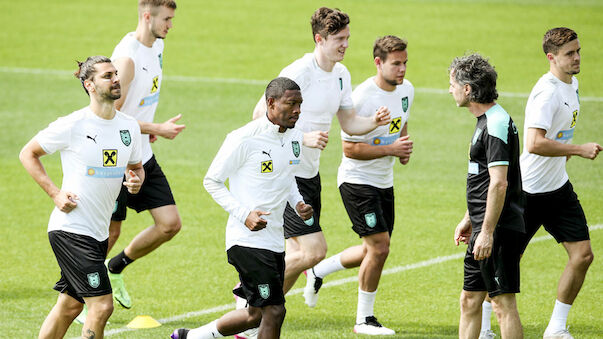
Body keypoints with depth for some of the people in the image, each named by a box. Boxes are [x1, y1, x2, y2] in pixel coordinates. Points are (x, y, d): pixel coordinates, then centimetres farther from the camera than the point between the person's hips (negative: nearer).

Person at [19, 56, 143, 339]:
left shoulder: (129, 126, 6)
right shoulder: (72, 125, -13)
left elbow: (136, 167, 22)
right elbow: (28, 154, -1)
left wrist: (136, 180, -3)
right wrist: (55, 194, -11)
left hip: (99, 231, 7)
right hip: (70, 228, -7)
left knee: (69, 305, 14)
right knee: (102, 305, -14)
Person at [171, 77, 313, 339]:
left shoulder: (295, 136, 8)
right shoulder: (244, 139, -15)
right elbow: (212, 181, -7)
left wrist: (298, 203, 6)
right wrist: (244, 215, -18)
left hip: (275, 239, 8)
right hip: (248, 239, -8)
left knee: (257, 315, 14)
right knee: (274, 312, -13)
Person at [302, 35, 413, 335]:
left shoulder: (406, 89, 2)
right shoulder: (362, 98, -22)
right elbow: (350, 148, -20)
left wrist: (404, 148, 1)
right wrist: (391, 149, -25)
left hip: (384, 181, 8)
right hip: (357, 180, -8)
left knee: (375, 251, 14)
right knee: (379, 246, -13)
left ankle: (318, 271, 36)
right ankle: (364, 319, 1)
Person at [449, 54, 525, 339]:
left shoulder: (496, 124, -17)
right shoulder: (486, 121, 16)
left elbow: (499, 183, -23)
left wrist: (487, 232, -24)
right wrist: (469, 219, 28)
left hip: (499, 229, -10)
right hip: (484, 228, 10)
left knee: (503, 303, -8)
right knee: (469, 300, 13)